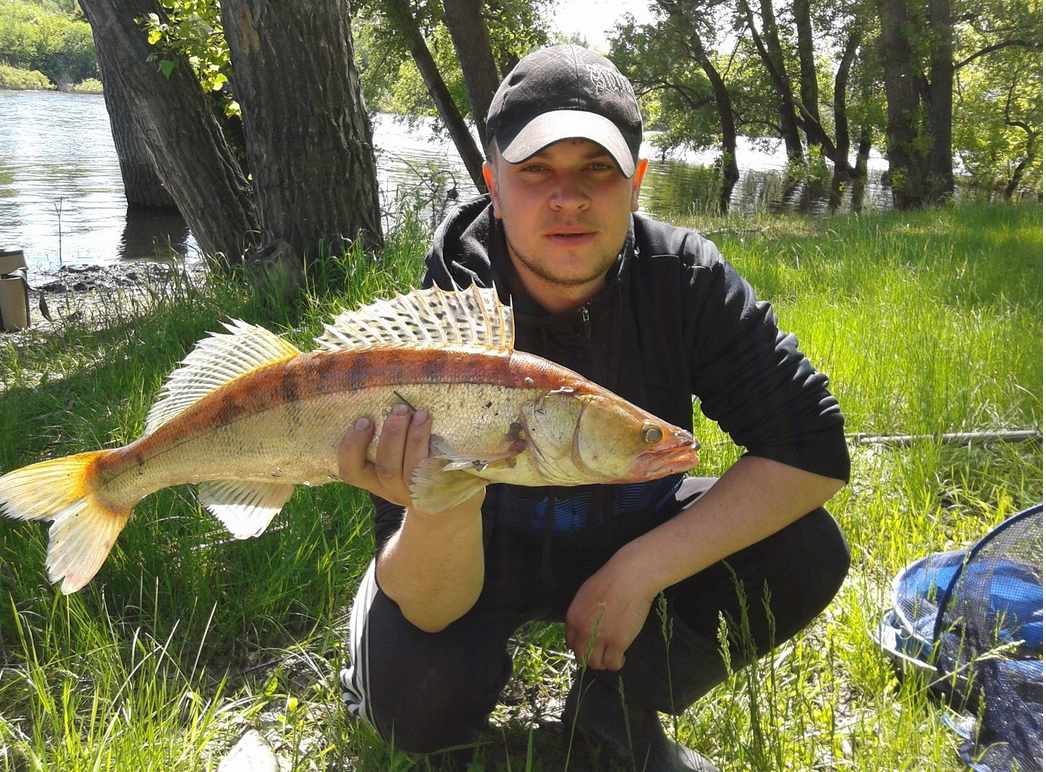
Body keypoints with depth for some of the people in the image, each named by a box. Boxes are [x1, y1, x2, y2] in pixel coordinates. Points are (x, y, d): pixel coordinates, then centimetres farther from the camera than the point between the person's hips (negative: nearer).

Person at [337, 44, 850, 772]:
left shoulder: (688, 280, -21)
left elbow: (814, 450, -21)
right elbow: (435, 610, -29)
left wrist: (640, 569, -29)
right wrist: (439, 509, -55)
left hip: (633, 539, 3)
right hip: (485, 552, -2)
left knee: (806, 554, -20)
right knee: (416, 697, -29)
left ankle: (616, 710, 1)